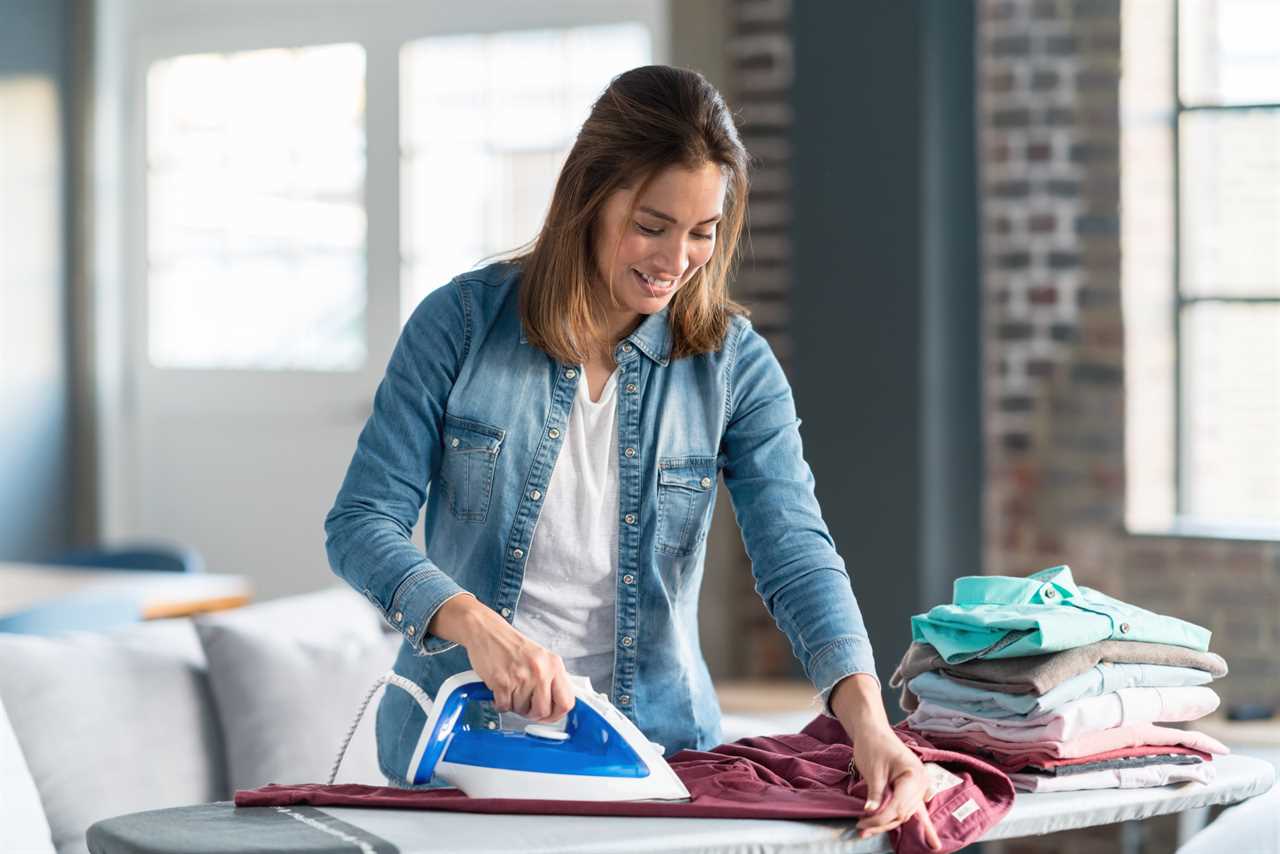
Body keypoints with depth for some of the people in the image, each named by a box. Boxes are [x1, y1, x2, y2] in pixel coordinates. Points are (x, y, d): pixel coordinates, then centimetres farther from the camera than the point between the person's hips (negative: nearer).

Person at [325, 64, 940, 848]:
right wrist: (474, 623, -23)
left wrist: (866, 716, -25)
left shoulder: (736, 364, 0)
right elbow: (362, 522, -5)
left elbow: (796, 553, -8)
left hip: (654, 749, 1)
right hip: (464, 746, -1)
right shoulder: (462, 321, -4)